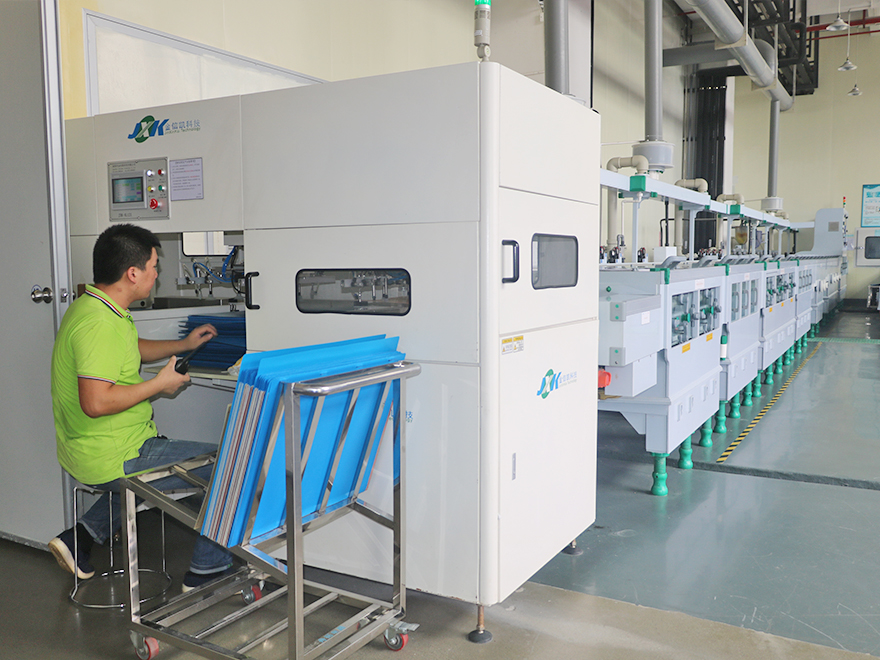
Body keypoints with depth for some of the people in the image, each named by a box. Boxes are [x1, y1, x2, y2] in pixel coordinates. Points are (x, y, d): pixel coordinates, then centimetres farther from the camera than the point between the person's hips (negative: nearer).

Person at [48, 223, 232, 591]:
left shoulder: (91, 306, 9)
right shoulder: (100, 324, -25)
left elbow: (130, 349, 28)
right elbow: (96, 402, -32)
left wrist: (184, 345, 29)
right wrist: (160, 384, -20)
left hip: (86, 452, 11)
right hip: (112, 460, -10)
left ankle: (81, 537, 28)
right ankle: (206, 572, 8)